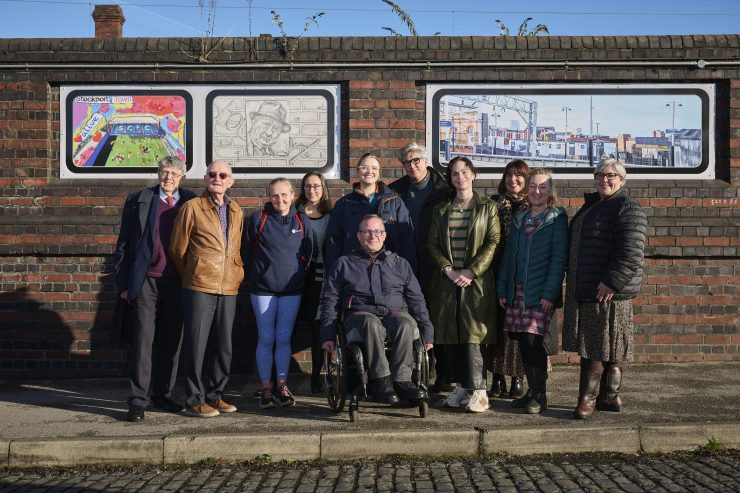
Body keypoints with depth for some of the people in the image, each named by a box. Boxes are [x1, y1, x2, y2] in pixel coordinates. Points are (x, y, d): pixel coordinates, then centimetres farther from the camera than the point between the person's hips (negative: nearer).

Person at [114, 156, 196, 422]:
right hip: (145, 281, -2)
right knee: (143, 339, -4)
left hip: (177, 283, 2)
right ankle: (137, 400, 1)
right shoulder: (138, 200, 5)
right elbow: (123, 244, 5)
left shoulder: (191, 203, 7)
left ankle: (163, 395, 21)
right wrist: (122, 283, 0)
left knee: (171, 341, 8)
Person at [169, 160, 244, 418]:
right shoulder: (192, 208, -1)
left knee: (225, 346, 10)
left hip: (228, 289, 5)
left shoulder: (236, 212, 15)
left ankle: (214, 395, 23)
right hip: (199, 287, -5)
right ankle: (194, 400, 8)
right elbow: (177, 249, 3)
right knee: (196, 344, -2)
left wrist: (238, 275, 11)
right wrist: (190, 275, 10)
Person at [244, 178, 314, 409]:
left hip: (292, 289, 2)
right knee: (266, 339, 2)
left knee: (284, 338, 5)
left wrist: (299, 276, 8)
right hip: (263, 288, -1)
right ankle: (266, 388, 10)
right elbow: (247, 251, 3)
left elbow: (307, 254, 11)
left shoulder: (302, 221, 5)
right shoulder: (258, 218, -1)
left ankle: (282, 386, 14)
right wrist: (251, 278, 4)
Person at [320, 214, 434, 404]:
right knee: (371, 323, -38)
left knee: (405, 323, -35)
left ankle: (401, 380, -34)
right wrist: (328, 335, 0)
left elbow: (417, 300, 18)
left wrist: (427, 333, 8)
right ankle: (380, 379, -38)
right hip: (360, 315, -1)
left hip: (395, 313, 2)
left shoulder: (400, 264, 21)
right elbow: (329, 300, 12)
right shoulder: (344, 264, 17)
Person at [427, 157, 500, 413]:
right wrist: (448, 270, -8)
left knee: (474, 333, -9)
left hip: (477, 281, -3)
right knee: (451, 335, 3)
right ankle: (461, 385, 12)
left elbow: (493, 243, -4)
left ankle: (478, 390, -7)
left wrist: (471, 271, -13)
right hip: (447, 280, 3)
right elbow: (433, 244, 8)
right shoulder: (441, 210, 13)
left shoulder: (487, 207, 4)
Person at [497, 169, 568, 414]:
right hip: (517, 291, 5)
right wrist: (502, 289, 9)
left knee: (532, 341, -11)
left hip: (540, 292, -5)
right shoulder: (519, 219, 16)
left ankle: (539, 395, 0)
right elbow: (508, 255, 16)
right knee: (524, 342, 6)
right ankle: (532, 391, 18)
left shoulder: (557, 218, -1)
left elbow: (559, 256, -8)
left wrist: (550, 292, -15)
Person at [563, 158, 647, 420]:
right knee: (591, 344, 12)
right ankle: (609, 398, 21)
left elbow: (631, 252, -20)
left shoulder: (627, 208, -9)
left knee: (601, 346, -4)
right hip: (584, 290, 9)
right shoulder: (591, 206, 20)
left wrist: (611, 282, -24)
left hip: (607, 291, -9)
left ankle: (587, 398, 2)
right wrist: (573, 283, 22)